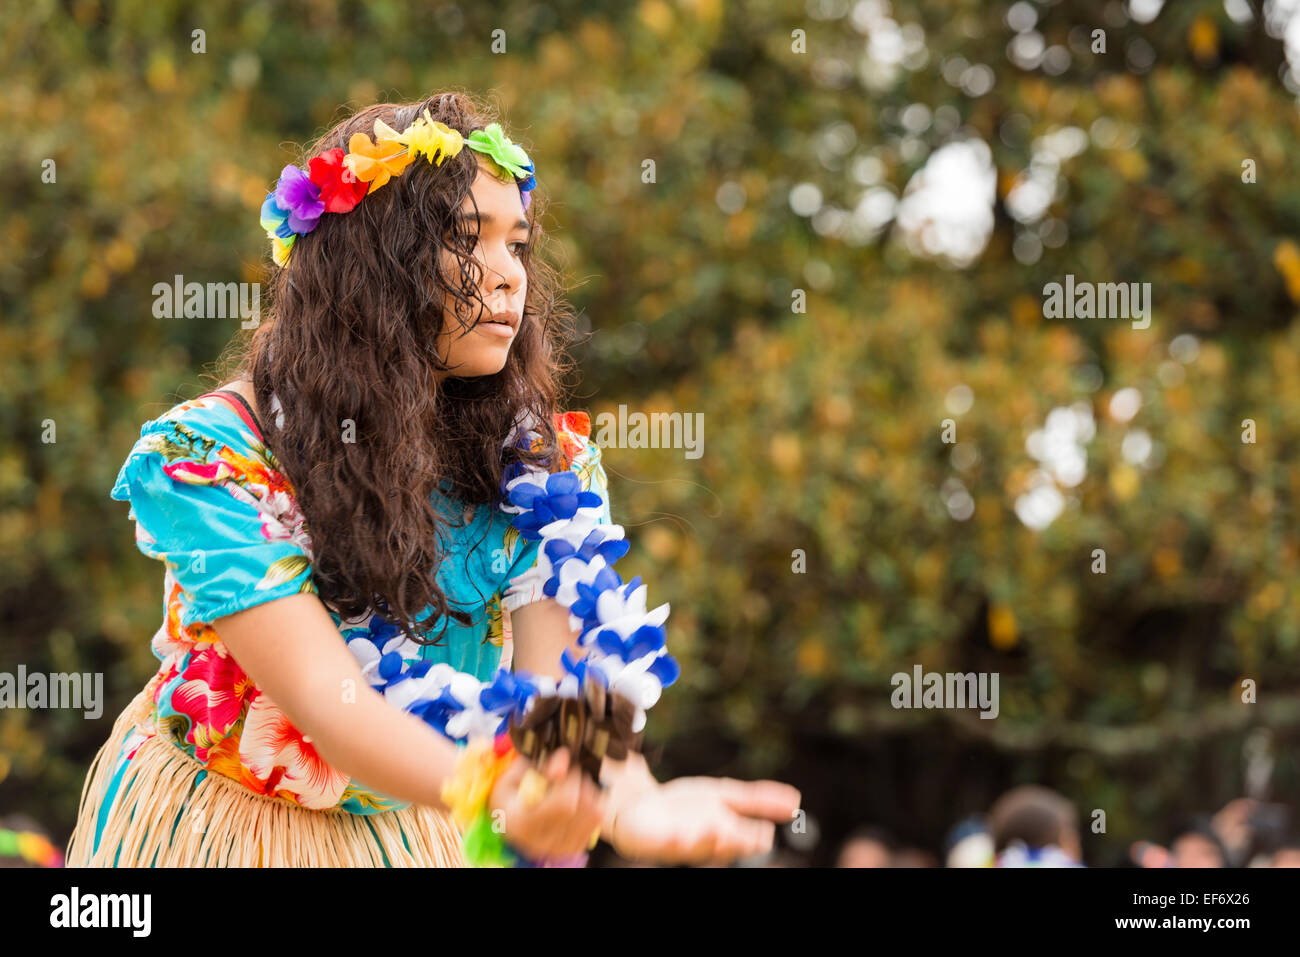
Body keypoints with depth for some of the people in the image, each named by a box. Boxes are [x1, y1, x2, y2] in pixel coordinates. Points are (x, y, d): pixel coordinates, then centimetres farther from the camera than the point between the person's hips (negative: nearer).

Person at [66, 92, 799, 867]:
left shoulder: (544, 462, -10)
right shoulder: (212, 456, -24)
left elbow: (550, 683, -22)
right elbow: (323, 696, -33)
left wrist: (622, 801, -45)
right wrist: (504, 795, -51)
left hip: (421, 830, 3)